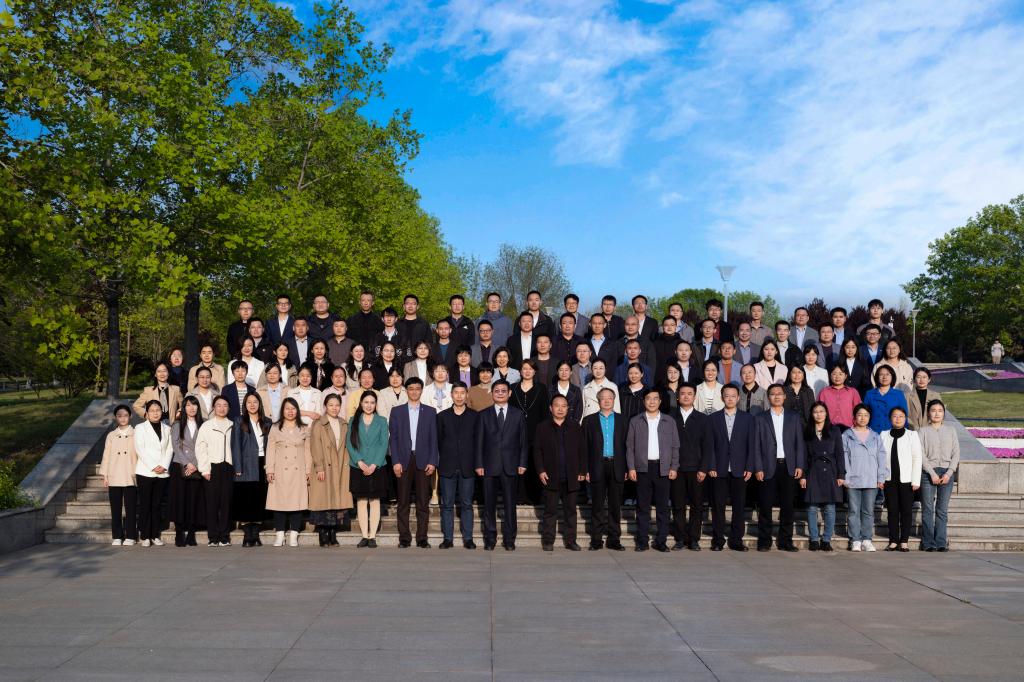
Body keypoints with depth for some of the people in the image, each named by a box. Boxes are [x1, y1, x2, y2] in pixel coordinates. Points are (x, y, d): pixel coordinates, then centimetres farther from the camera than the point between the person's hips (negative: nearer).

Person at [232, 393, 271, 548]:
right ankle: (247, 536, -1)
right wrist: (238, 468, -9)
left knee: (260, 501, 3)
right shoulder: (239, 422, 6)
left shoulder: (268, 423, 13)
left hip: (262, 465, 2)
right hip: (246, 467, -2)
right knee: (245, 501, -4)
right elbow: (236, 446, 0)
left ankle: (256, 535, 9)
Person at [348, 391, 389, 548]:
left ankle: (372, 536, 2)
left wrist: (374, 464, -11)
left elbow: (384, 444, -1)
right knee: (361, 501, 2)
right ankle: (364, 536, 5)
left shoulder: (382, 421, 6)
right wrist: (359, 462, -11)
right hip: (358, 468, 1)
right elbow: (350, 444, 2)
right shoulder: (354, 422, 8)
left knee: (374, 501, 0)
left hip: (377, 467, -1)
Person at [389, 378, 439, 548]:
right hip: (404, 461, 0)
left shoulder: (430, 412, 10)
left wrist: (432, 462, -3)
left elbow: (433, 438, 6)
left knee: (423, 502, 0)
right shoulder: (397, 411, 10)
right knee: (403, 502, 1)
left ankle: (422, 538, 4)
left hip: (423, 461, 0)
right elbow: (393, 438, 5)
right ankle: (404, 538, 7)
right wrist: (395, 461, -5)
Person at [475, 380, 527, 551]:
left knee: (510, 504, 2)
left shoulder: (518, 414, 8)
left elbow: (523, 441, 6)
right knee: (489, 504, 3)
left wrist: (522, 463, -1)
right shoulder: (484, 415, 8)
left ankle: (509, 539, 10)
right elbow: (479, 441, 5)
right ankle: (490, 538, 12)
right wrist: (479, 464, -3)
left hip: (510, 466, 0)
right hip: (490, 465, 0)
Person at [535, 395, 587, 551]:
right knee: (550, 511, 3)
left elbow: (581, 450, 9)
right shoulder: (543, 427, 5)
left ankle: (570, 540, 15)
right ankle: (548, 541, 10)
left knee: (570, 510, 7)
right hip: (551, 478, -2)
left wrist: (582, 471, 3)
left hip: (571, 477, 2)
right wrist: (540, 470, -6)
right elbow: (537, 450, 3)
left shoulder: (575, 427, 9)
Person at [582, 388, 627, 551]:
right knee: (597, 505, 2)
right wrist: (586, 469, -4)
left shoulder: (622, 420, 10)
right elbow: (585, 446, 4)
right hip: (598, 466, -1)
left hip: (616, 467, 1)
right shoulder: (589, 420, 8)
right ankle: (596, 539, 7)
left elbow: (625, 445, 6)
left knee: (615, 505, 4)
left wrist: (626, 468, -2)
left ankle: (614, 539, 10)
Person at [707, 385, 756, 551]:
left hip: (739, 470, 0)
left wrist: (749, 468, -3)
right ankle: (717, 541, 9)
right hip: (719, 470, 0)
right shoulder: (714, 418, 7)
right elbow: (710, 445, 4)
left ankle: (736, 540, 11)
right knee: (718, 506, 2)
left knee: (739, 506, 3)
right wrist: (711, 467, -4)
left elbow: (751, 445, 4)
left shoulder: (748, 418, 8)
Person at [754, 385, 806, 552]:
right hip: (768, 468, -1)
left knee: (787, 505, 4)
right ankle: (764, 541, 8)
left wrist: (800, 465, -2)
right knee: (765, 506, 0)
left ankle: (785, 541, 12)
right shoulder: (761, 418, 6)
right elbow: (757, 446, 2)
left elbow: (800, 443, 7)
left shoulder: (794, 417, 10)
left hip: (789, 467, 1)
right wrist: (758, 468, -6)